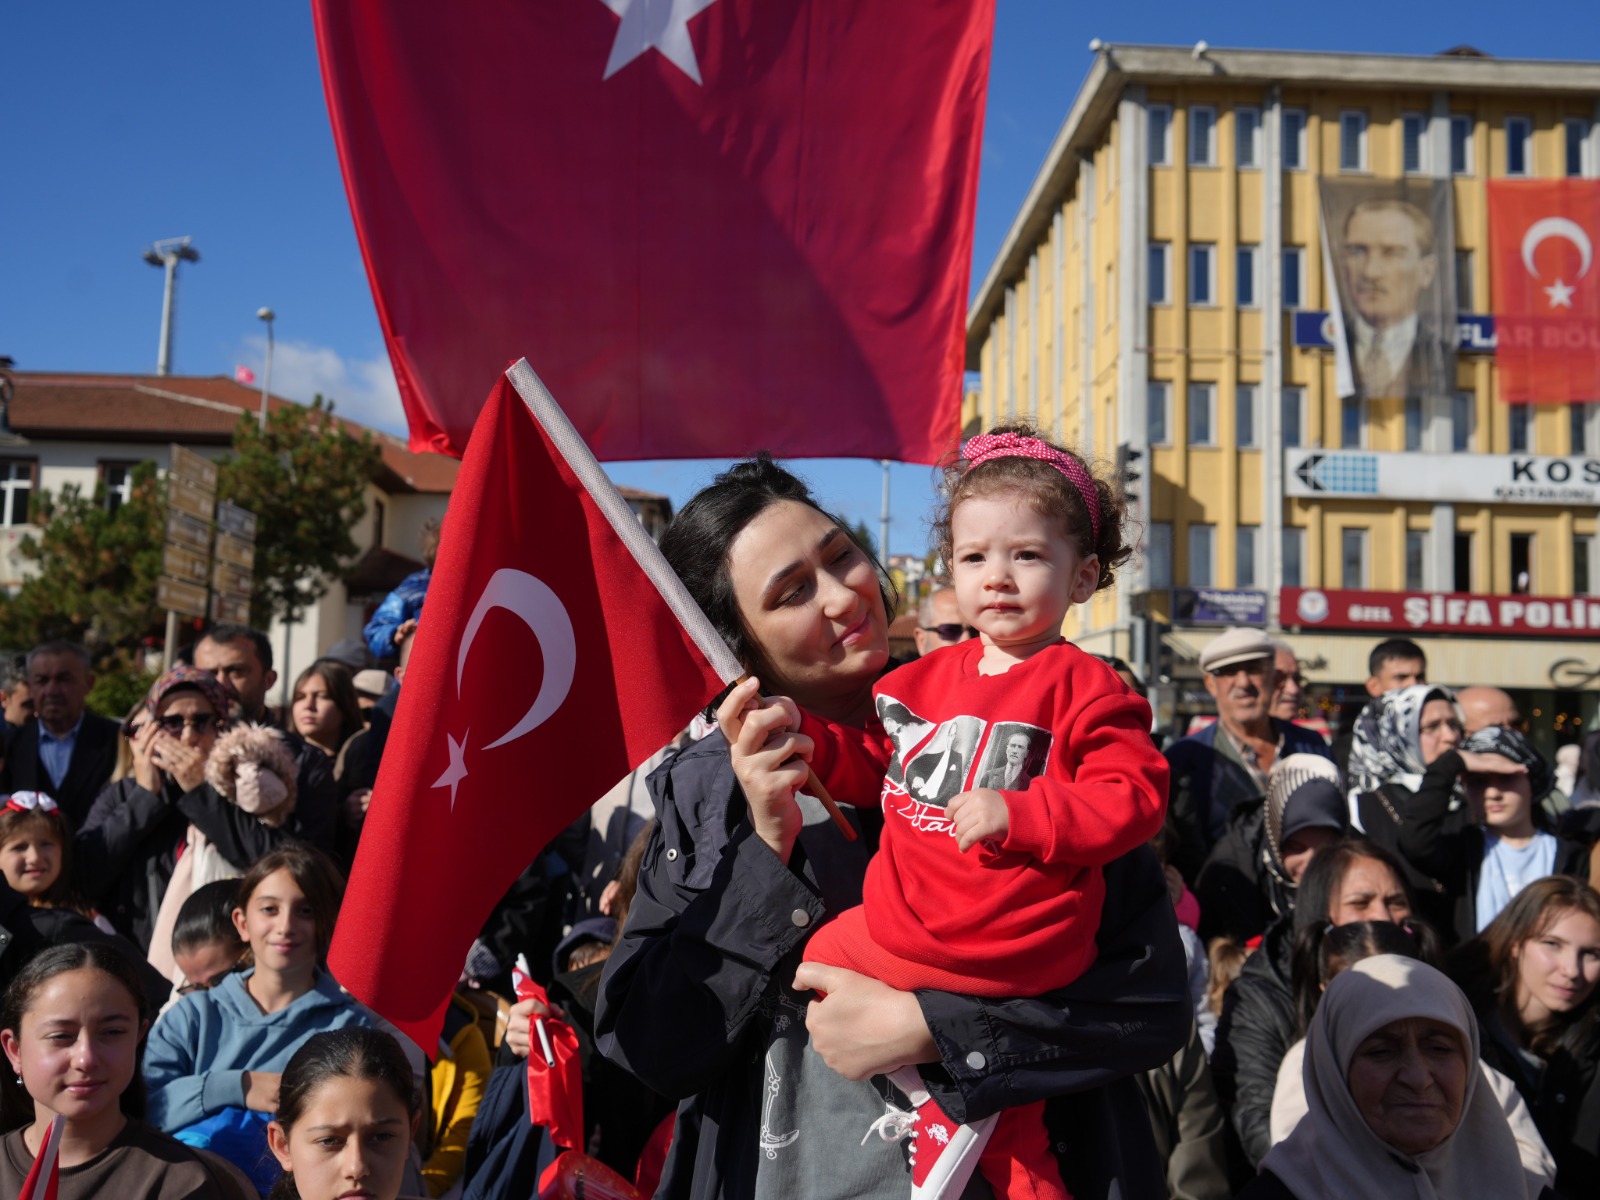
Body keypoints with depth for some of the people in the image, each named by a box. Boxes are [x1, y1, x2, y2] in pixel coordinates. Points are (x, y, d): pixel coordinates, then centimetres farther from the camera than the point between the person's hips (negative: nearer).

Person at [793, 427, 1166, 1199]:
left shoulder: (1085, 688, -8)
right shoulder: (926, 678, 10)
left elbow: (1134, 798, -16)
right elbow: (862, 762, 20)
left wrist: (1017, 814, -23)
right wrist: (792, 735, 5)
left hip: (1012, 956, -6)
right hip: (899, 926, 6)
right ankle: (933, 1102, 16)